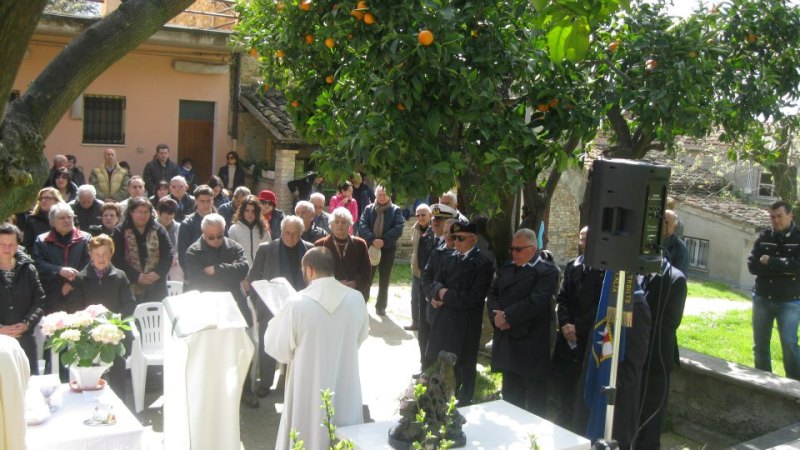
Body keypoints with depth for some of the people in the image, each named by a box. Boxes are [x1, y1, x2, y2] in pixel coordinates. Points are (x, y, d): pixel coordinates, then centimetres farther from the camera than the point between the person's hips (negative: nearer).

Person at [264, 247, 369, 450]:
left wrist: (277, 322, 9)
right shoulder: (356, 299, -10)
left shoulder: (297, 303, -20)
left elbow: (279, 350, -9)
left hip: (310, 393, -3)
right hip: (346, 390, 3)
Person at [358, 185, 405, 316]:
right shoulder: (369, 209, 4)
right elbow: (362, 226, -7)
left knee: (384, 280, 9)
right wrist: (372, 239, -23)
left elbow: (399, 228, -11)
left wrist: (384, 240, -22)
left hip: (387, 249, 0)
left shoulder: (396, 210, 2)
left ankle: (381, 306, 20)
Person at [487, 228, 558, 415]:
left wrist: (507, 316, -18)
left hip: (532, 344, -7)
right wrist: (496, 315, -10)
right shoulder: (506, 268, 15)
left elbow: (536, 302, -21)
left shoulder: (547, 271, -10)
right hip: (507, 341, 7)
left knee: (535, 400, 4)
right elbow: (492, 294, 10)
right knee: (510, 394, 17)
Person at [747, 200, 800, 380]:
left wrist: (770, 262, -12)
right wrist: (783, 268, -15)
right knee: (760, 343, 10)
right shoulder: (763, 237, 3)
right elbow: (752, 265, -7)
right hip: (762, 299, 3)